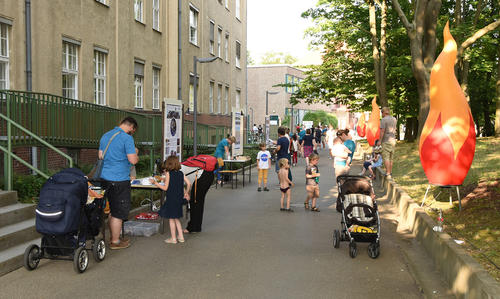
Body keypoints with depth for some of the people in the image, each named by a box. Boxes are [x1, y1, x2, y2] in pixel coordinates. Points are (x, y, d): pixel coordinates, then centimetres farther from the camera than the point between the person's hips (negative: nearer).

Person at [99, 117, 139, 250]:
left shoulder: (105, 136, 12)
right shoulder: (127, 138, -13)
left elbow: (100, 156, 19)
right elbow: (133, 160, -16)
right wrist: (136, 153, 4)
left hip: (105, 178, 8)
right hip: (119, 180, -8)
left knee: (112, 210, 19)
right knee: (119, 212, 3)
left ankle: (113, 237, 29)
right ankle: (115, 242, 11)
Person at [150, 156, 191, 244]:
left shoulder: (168, 173, -12)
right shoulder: (181, 173, 3)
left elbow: (165, 188, -12)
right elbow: (188, 183, 0)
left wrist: (155, 183, -5)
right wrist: (186, 193, 15)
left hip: (171, 199, -6)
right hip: (179, 199, 6)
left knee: (171, 219, 5)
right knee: (176, 218, 19)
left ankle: (173, 238, 11)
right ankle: (181, 236, 21)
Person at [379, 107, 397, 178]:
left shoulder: (383, 120, -10)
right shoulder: (394, 119, 12)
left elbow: (382, 131, -17)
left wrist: (380, 141, -13)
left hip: (386, 141, -7)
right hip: (393, 140, 7)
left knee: (386, 158, -8)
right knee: (391, 158, 14)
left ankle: (388, 174, -13)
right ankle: (390, 172, 20)